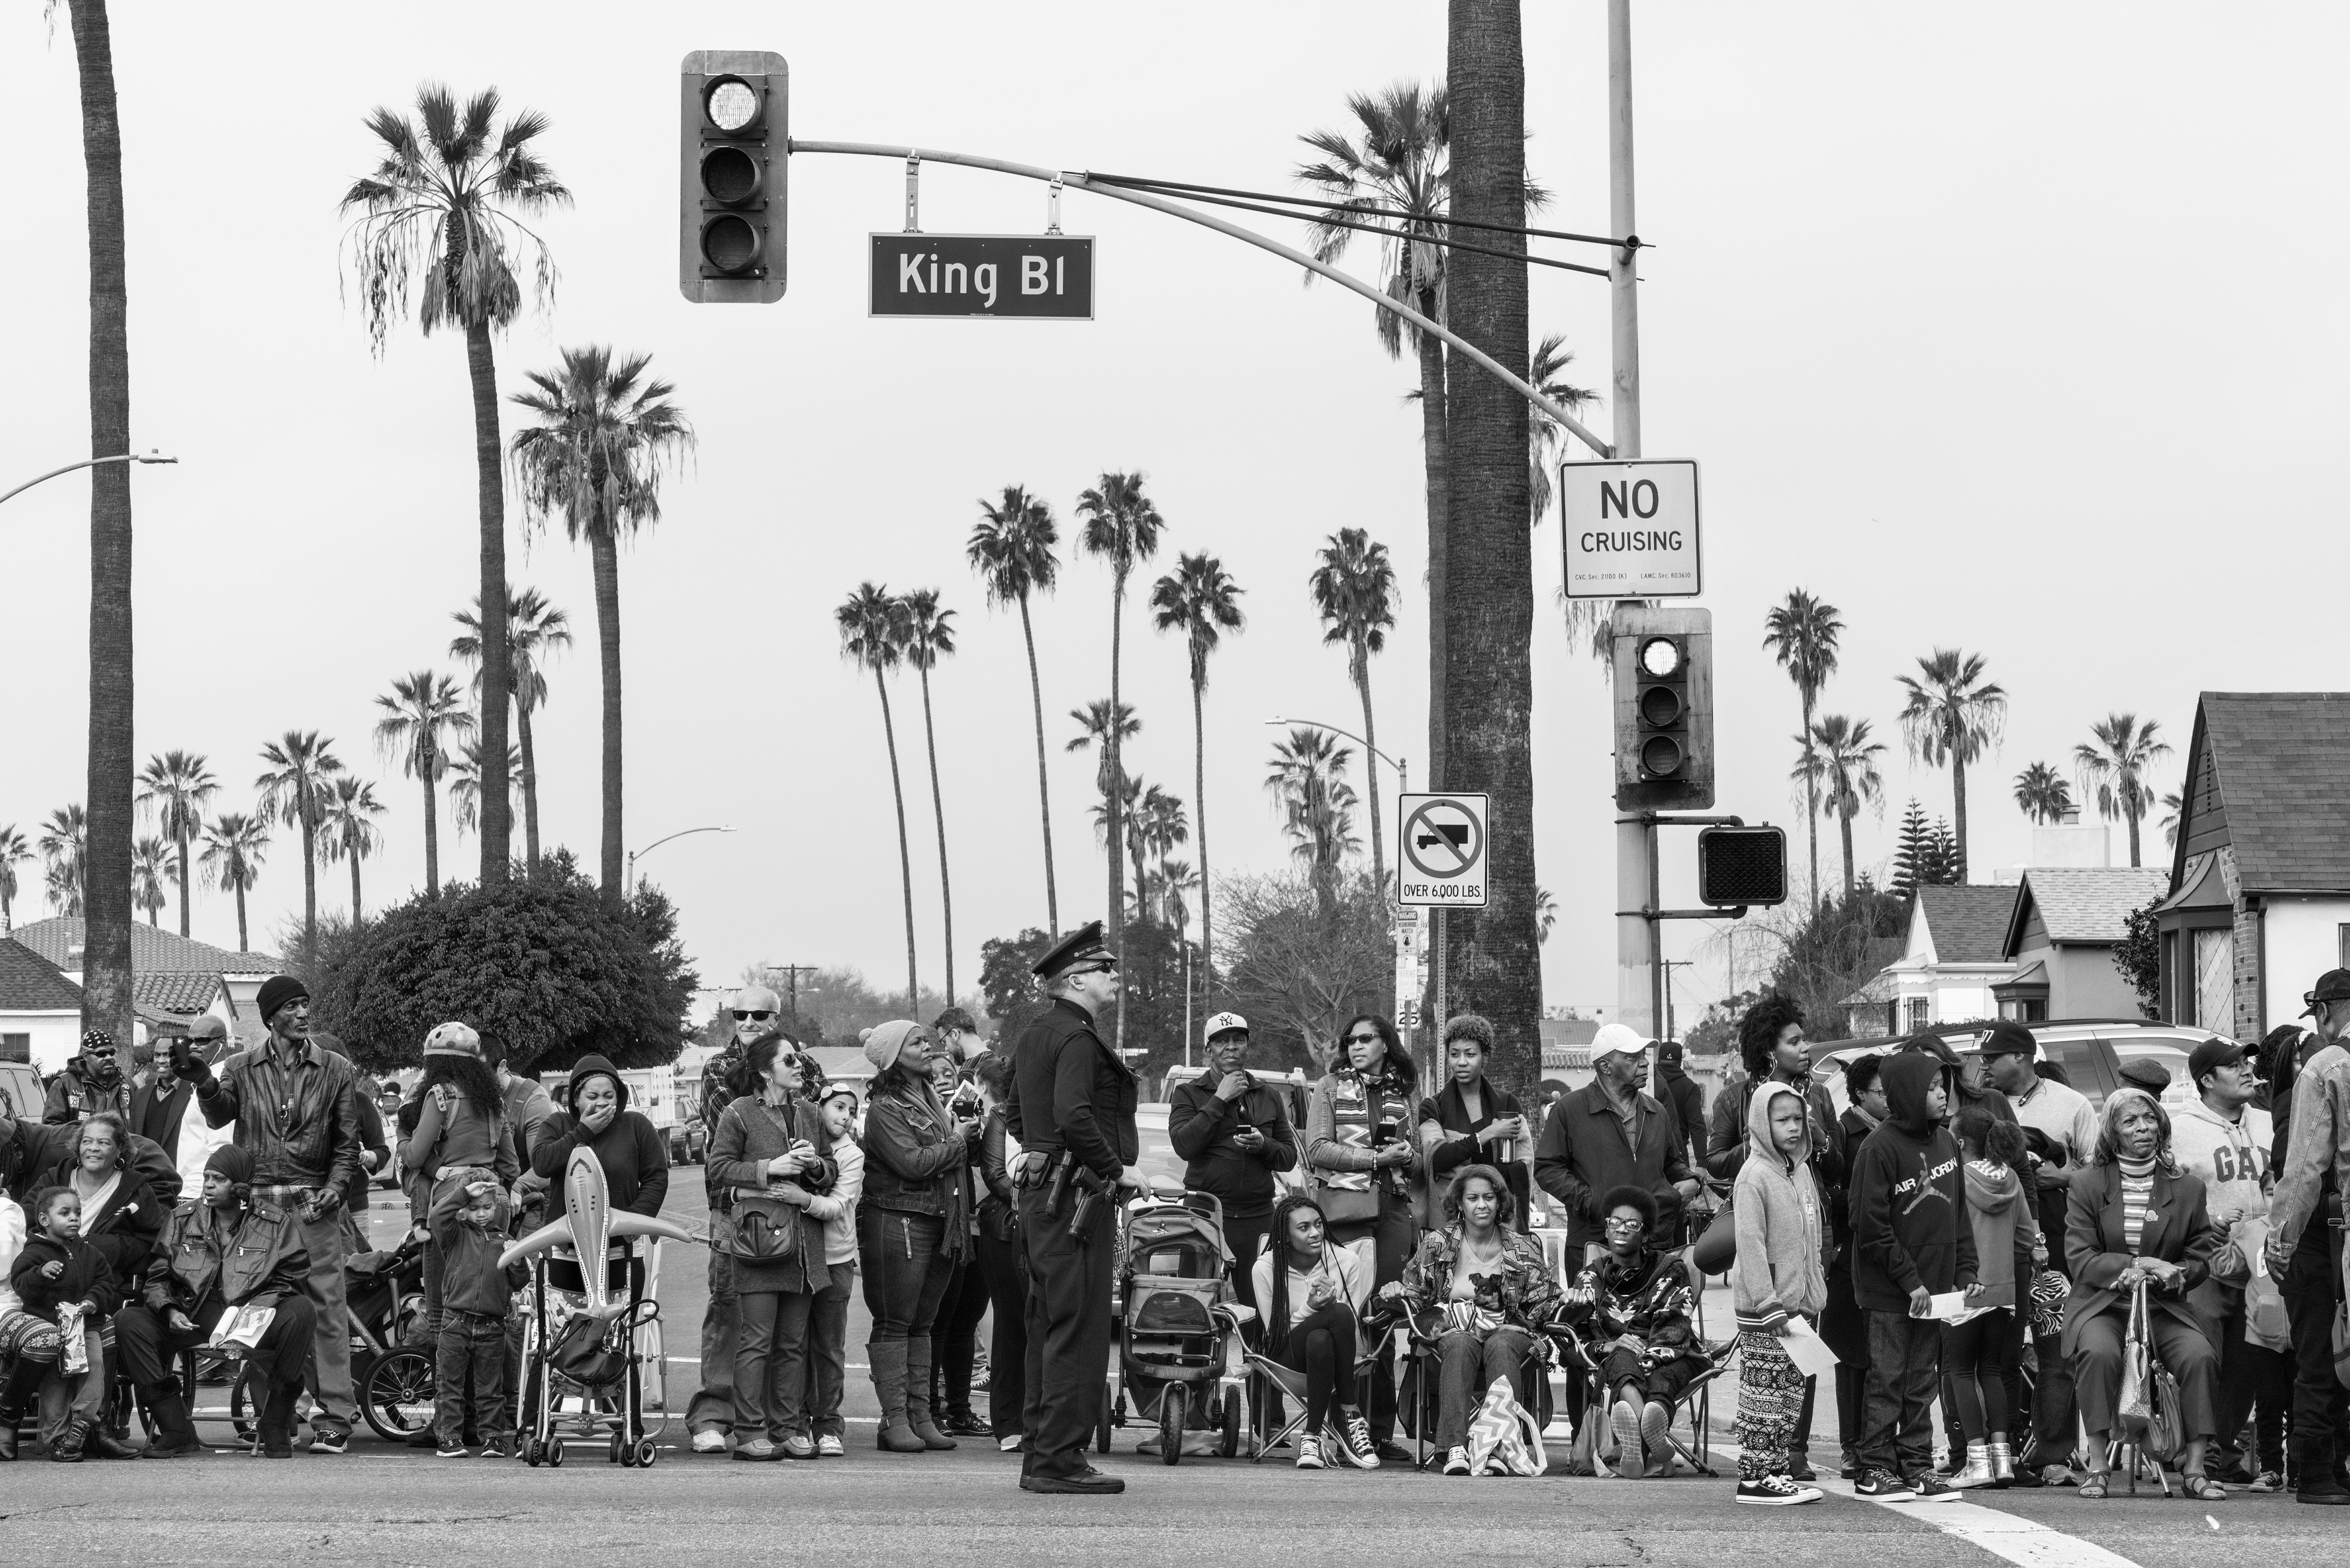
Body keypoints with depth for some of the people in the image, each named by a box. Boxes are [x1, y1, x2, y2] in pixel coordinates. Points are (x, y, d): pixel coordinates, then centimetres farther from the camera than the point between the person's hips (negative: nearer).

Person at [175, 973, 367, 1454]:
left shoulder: (336, 1071, 10)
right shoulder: (242, 1068, 12)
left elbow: (348, 1144, 9)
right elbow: (220, 1115, -4)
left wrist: (333, 1190, -5)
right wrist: (203, 1081, -23)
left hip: (313, 1203, -1)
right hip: (258, 1200, 1)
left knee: (324, 1308, -7)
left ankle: (333, 1417, -6)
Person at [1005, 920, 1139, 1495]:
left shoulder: (1036, 1034, 17)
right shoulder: (1076, 1038, -14)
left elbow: (1015, 1117, 24)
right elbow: (1073, 1115, -27)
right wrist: (1116, 1170, -18)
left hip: (1039, 1192, 10)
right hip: (1076, 1197, -10)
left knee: (1047, 1328, 14)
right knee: (1078, 1329, -8)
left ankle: (1038, 1455, 18)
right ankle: (1060, 1459, -8)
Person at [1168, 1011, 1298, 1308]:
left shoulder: (1268, 1097, 19)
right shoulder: (1188, 1093, 8)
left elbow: (1289, 1158, 17)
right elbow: (1183, 1145, -9)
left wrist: (1263, 1145, -5)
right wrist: (1220, 1100, -8)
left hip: (1257, 1216, 3)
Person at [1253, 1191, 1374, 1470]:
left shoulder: (1346, 1261, -2)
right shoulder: (1265, 1268, -5)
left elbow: (1354, 1324, 0)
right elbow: (1275, 1333, -4)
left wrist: (1329, 1303, -22)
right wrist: (1310, 1308, -22)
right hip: (1287, 1358, -2)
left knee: (1320, 1340, -38)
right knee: (1339, 1313, -35)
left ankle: (1312, 1436, -27)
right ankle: (1349, 1415, -28)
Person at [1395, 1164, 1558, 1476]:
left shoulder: (1521, 1249, 13)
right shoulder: (1437, 1245, 11)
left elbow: (1543, 1305, 15)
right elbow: (1415, 1297, 13)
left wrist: (1569, 1301, -5)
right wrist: (1398, 1293, -7)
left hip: (1509, 1330, 0)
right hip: (1455, 1329, 0)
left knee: (1501, 1347, -36)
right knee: (1460, 1347, -36)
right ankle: (1455, 1447, -49)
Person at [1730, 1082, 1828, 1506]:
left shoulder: (1801, 1170, 13)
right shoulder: (1754, 1176, -12)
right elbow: (1750, 1247, -16)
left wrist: (1816, 1294, 14)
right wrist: (1772, 1308, -20)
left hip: (1801, 1303, 8)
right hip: (1763, 1308, -8)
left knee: (1792, 1392, 10)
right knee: (1763, 1391, -5)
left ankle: (1778, 1471, 16)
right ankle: (1754, 1479, -1)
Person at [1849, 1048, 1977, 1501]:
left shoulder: (1944, 1142, 10)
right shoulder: (1880, 1148, -13)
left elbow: (1958, 1213, 16)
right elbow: (1870, 1225, -15)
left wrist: (1965, 1272, 6)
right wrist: (1910, 1280, -16)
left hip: (1934, 1286, 6)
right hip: (1891, 1292, -6)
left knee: (1923, 1379, 9)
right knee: (1888, 1379, -1)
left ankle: (1917, 1464, 15)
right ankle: (1875, 1469, 6)